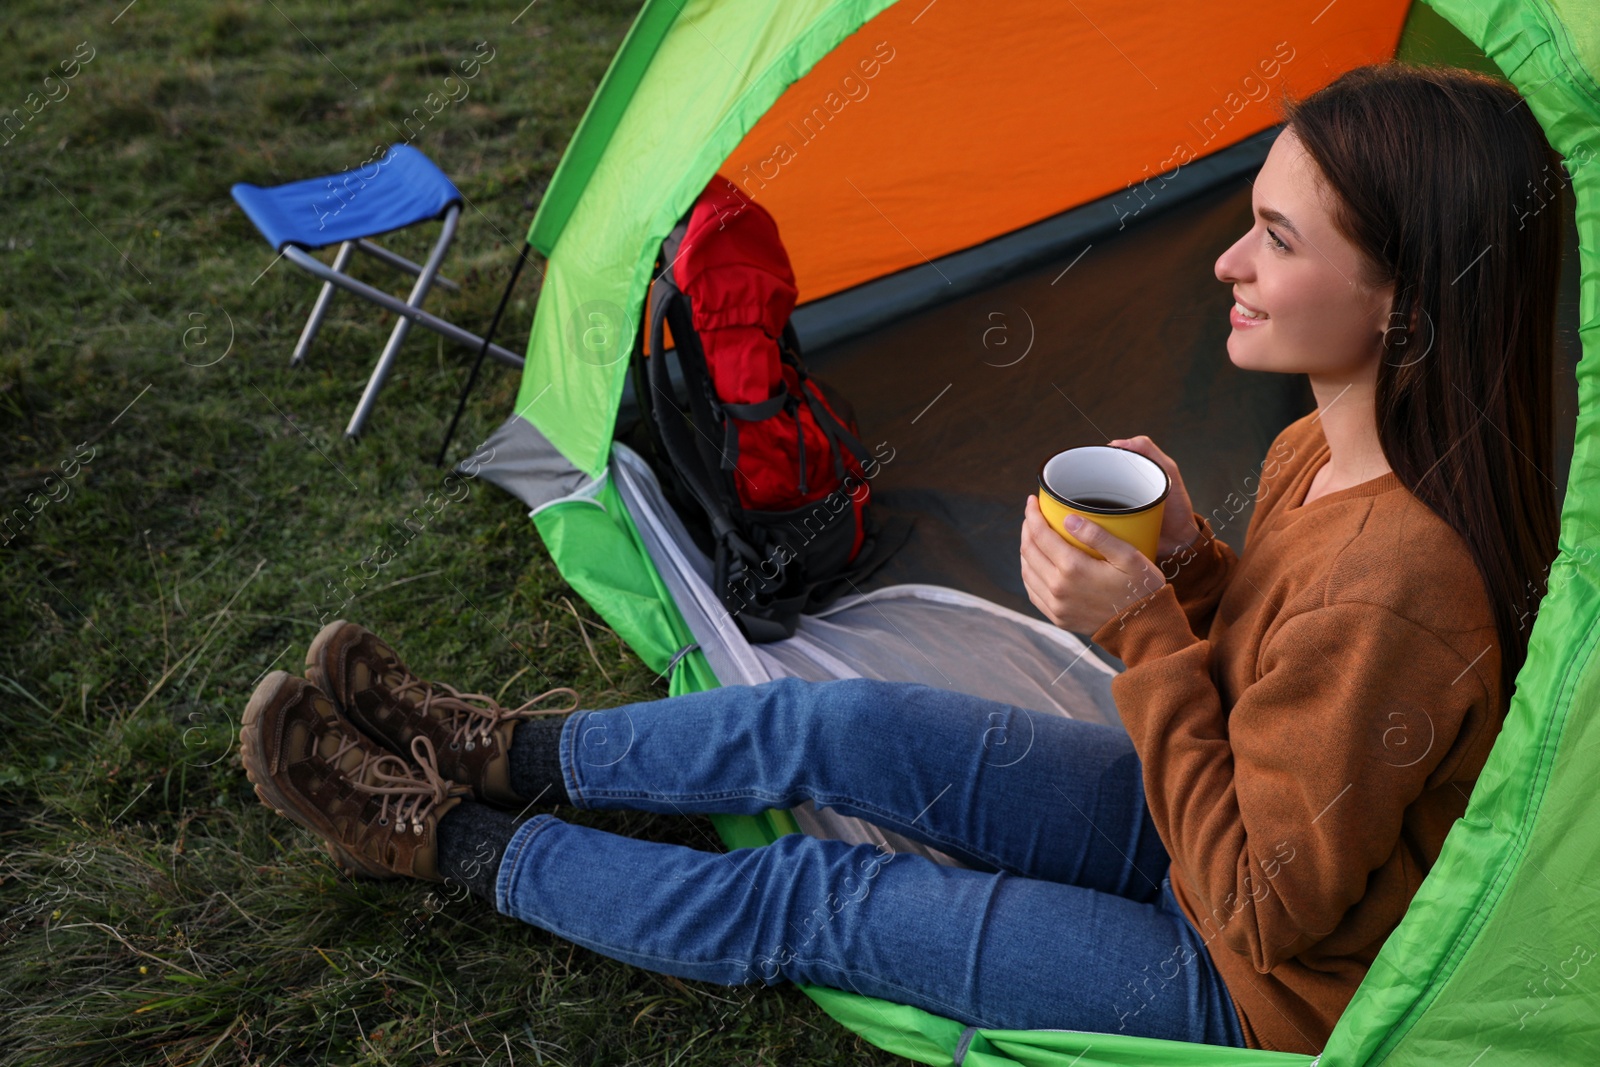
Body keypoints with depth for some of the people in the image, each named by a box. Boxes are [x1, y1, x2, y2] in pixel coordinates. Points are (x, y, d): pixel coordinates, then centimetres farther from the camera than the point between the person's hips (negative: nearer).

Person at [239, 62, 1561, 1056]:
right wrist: (1193, 565, -14)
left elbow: (1265, 910, -28)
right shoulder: (1323, 449, -9)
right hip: (1200, 829, 7)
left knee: (818, 899, -10)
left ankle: (456, 844, 9)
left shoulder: (1395, 587, -36)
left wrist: (1141, 630, -31)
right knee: (834, 726, -4)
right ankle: (503, 753, 15)